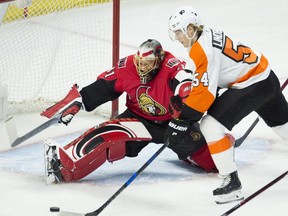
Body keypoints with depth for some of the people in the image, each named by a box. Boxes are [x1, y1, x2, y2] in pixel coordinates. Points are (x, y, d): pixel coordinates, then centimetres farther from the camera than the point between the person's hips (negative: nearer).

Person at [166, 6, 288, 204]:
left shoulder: (202, 50, -19)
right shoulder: (209, 35, 9)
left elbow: (205, 91, -23)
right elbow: (210, 81, 20)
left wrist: (182, 121, -19)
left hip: (251, 86, -10)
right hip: (266, 77, 10)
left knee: (211, 125, -13)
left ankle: (232, 182, -9)